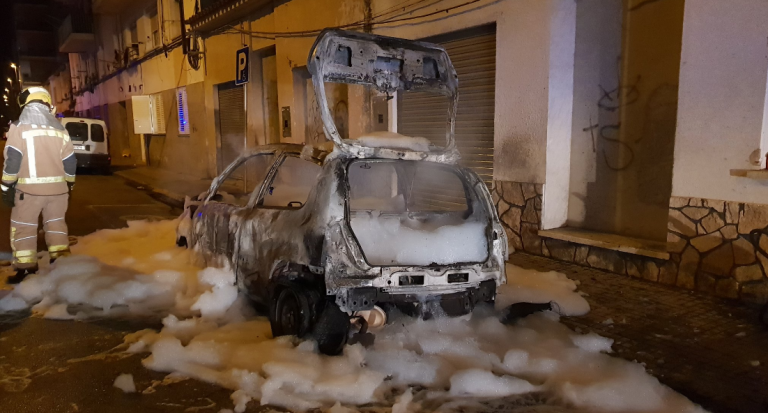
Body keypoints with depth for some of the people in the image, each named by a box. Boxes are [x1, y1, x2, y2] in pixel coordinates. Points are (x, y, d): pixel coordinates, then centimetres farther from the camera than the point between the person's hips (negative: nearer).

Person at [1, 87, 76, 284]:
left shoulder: (19, 126, -5)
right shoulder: (59, 128, 8)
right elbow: (70, 161, 8)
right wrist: (69, 184, 18)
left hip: (30, 187, -4)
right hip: (57, 186, 4)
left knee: (23, 226, 6)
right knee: (56, 223, 14)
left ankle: (25, 268, 5)